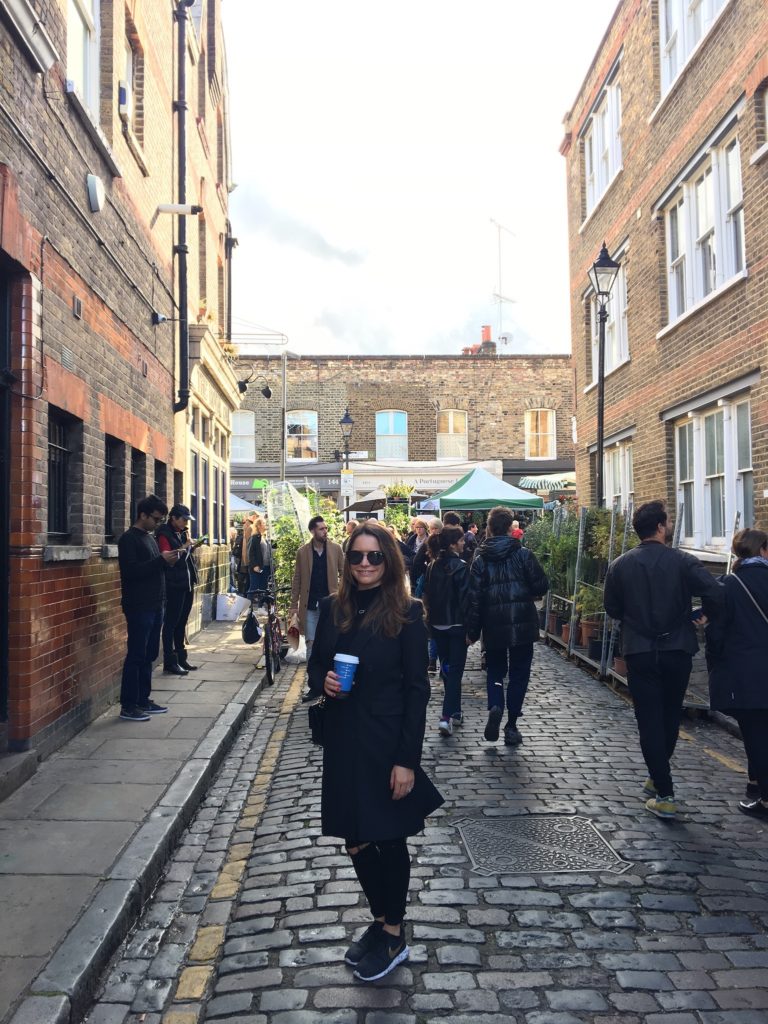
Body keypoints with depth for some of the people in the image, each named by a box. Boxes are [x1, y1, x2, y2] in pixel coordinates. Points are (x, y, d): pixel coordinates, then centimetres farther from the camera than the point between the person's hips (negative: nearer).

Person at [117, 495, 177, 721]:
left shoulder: (150, 537, 17)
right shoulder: (129, 539, -10)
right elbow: (131, 571, -20)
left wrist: (168, 561, 3)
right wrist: (160, 560, -21)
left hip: (155, 606, 9)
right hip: (138, 607, -9)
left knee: (148, 655, 12)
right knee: (136, 656, -5)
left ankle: (143, 700, 20)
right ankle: (128, 706, 2)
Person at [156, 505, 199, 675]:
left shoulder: (182, 533, 16)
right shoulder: (164, 534, -8)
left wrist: (191, 546, 7)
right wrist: (184, 547, -18)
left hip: (187, 584, 8)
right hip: (174, 585, -8)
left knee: (181, 622, 13)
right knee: (171, 622, -3)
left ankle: (181, 659, 21)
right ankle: (170, 662, 2)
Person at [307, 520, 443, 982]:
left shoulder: (407, 614, -12)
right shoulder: (333, 608, 1)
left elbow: (417, 690, -12)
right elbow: (316, 665, 12)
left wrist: (407, 760, -14)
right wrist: (322, 681, -12)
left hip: (386, 744, -4)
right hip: (342, 741, 5)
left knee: (389, 839, 11)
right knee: (356, 841, 15)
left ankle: (394, 935, 33)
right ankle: (382, 921, 39)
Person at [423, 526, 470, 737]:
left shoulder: (432, 566, 4)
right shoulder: (461, 567, -14)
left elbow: (427, 595, 8)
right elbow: (465, 598, -17)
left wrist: (430, 621, 16)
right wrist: (469, 627, -11)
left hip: (437, 624, 6)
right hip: (457, 624, -6)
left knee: (446, 668, 17)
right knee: (455, 670, -2)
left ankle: (454, 711, 27)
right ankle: (447, 716, -11)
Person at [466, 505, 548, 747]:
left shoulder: (481, 559, -1)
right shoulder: (523, 554, -7)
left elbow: (474, 598, -2)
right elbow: (541, 586, -7)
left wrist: (472, 631, 4)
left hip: (493, 626, 2)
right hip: (522, 624, -1)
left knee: (495, 670, 17)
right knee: (519, 673, 10)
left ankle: (495, 707, -9)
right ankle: (511, 726, 11)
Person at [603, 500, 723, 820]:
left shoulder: (620, 565, -5)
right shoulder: (682, 561, -10)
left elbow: (612, 609, 3)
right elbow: (717, 596, -17)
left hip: (639, 653, 0)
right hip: (677, 651, 0)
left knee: (649, 721, 5)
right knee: (670, 718, 20)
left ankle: (664, 795, 4)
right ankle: (658, 777, 35)